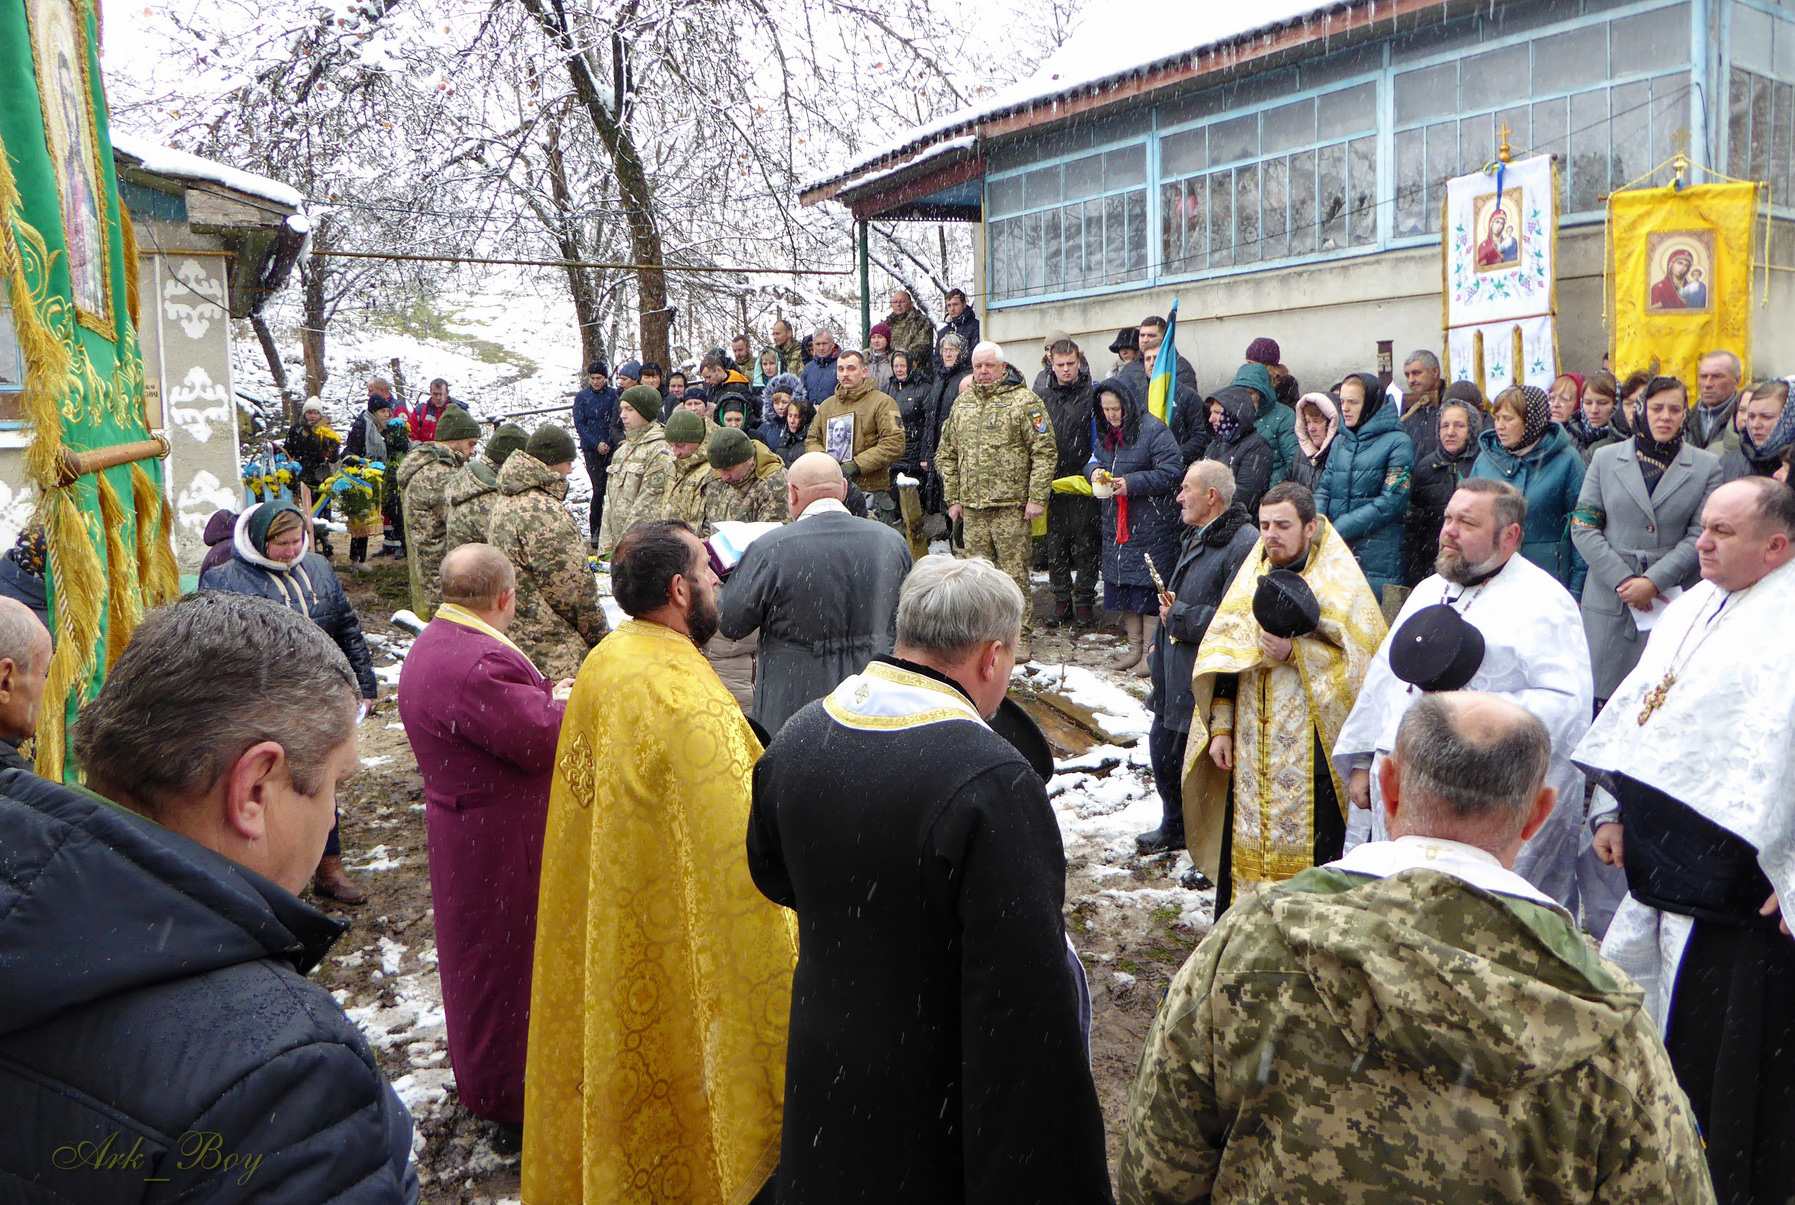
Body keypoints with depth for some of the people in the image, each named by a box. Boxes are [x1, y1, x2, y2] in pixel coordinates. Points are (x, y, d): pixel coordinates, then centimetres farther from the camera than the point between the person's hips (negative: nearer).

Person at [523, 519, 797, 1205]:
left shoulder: (601, 666, -1)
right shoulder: (689, 700, -28)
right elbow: (737, 848, -25)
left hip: (605, 935, 8)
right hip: (676, 949, -8)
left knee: (622, 1062, 25)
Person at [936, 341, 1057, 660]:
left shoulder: (1024, 401, -2)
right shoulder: (962, 405, 15)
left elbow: (1045, 451, -6)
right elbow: (947, 455, 20)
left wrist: (1037, 498, -12)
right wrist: (952, 499, 13)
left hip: (1010, 505, -5)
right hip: (971, 507, 5)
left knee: (1015, 573, -3)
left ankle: (1019, 637, 5)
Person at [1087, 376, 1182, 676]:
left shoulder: (1153, 430, -13)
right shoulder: (1105, 432, 11)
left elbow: (1170, 472, -16)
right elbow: (1094, 458, 24)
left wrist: (1132, 482, -22)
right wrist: (1095, 470, 0)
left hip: (1151, 524, -8)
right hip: (1116, 523, 8)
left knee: (1149, 584, -5)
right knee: (1122, 581, 11)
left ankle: (1151, 650, 5)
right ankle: (1135, 646, 23)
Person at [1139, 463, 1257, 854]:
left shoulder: (1243, 543, -20)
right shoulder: (1196, 536, 14)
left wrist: (1178, 616, -16)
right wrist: (1160, 646, 18)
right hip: (1176, 674, 10)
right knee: (1163, 749, 19)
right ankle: (1175, 829, 41)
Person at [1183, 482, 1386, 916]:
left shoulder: (1340, 584, -3)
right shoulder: (1250, 579, 11)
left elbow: (1359, 660, -9)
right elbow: (1221, 654, 12)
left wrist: (1294, 652, -20)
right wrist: (1220, 727, 6)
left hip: (1312, 756, -5)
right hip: (1251, 755, 5)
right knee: (1247, 848, 10)